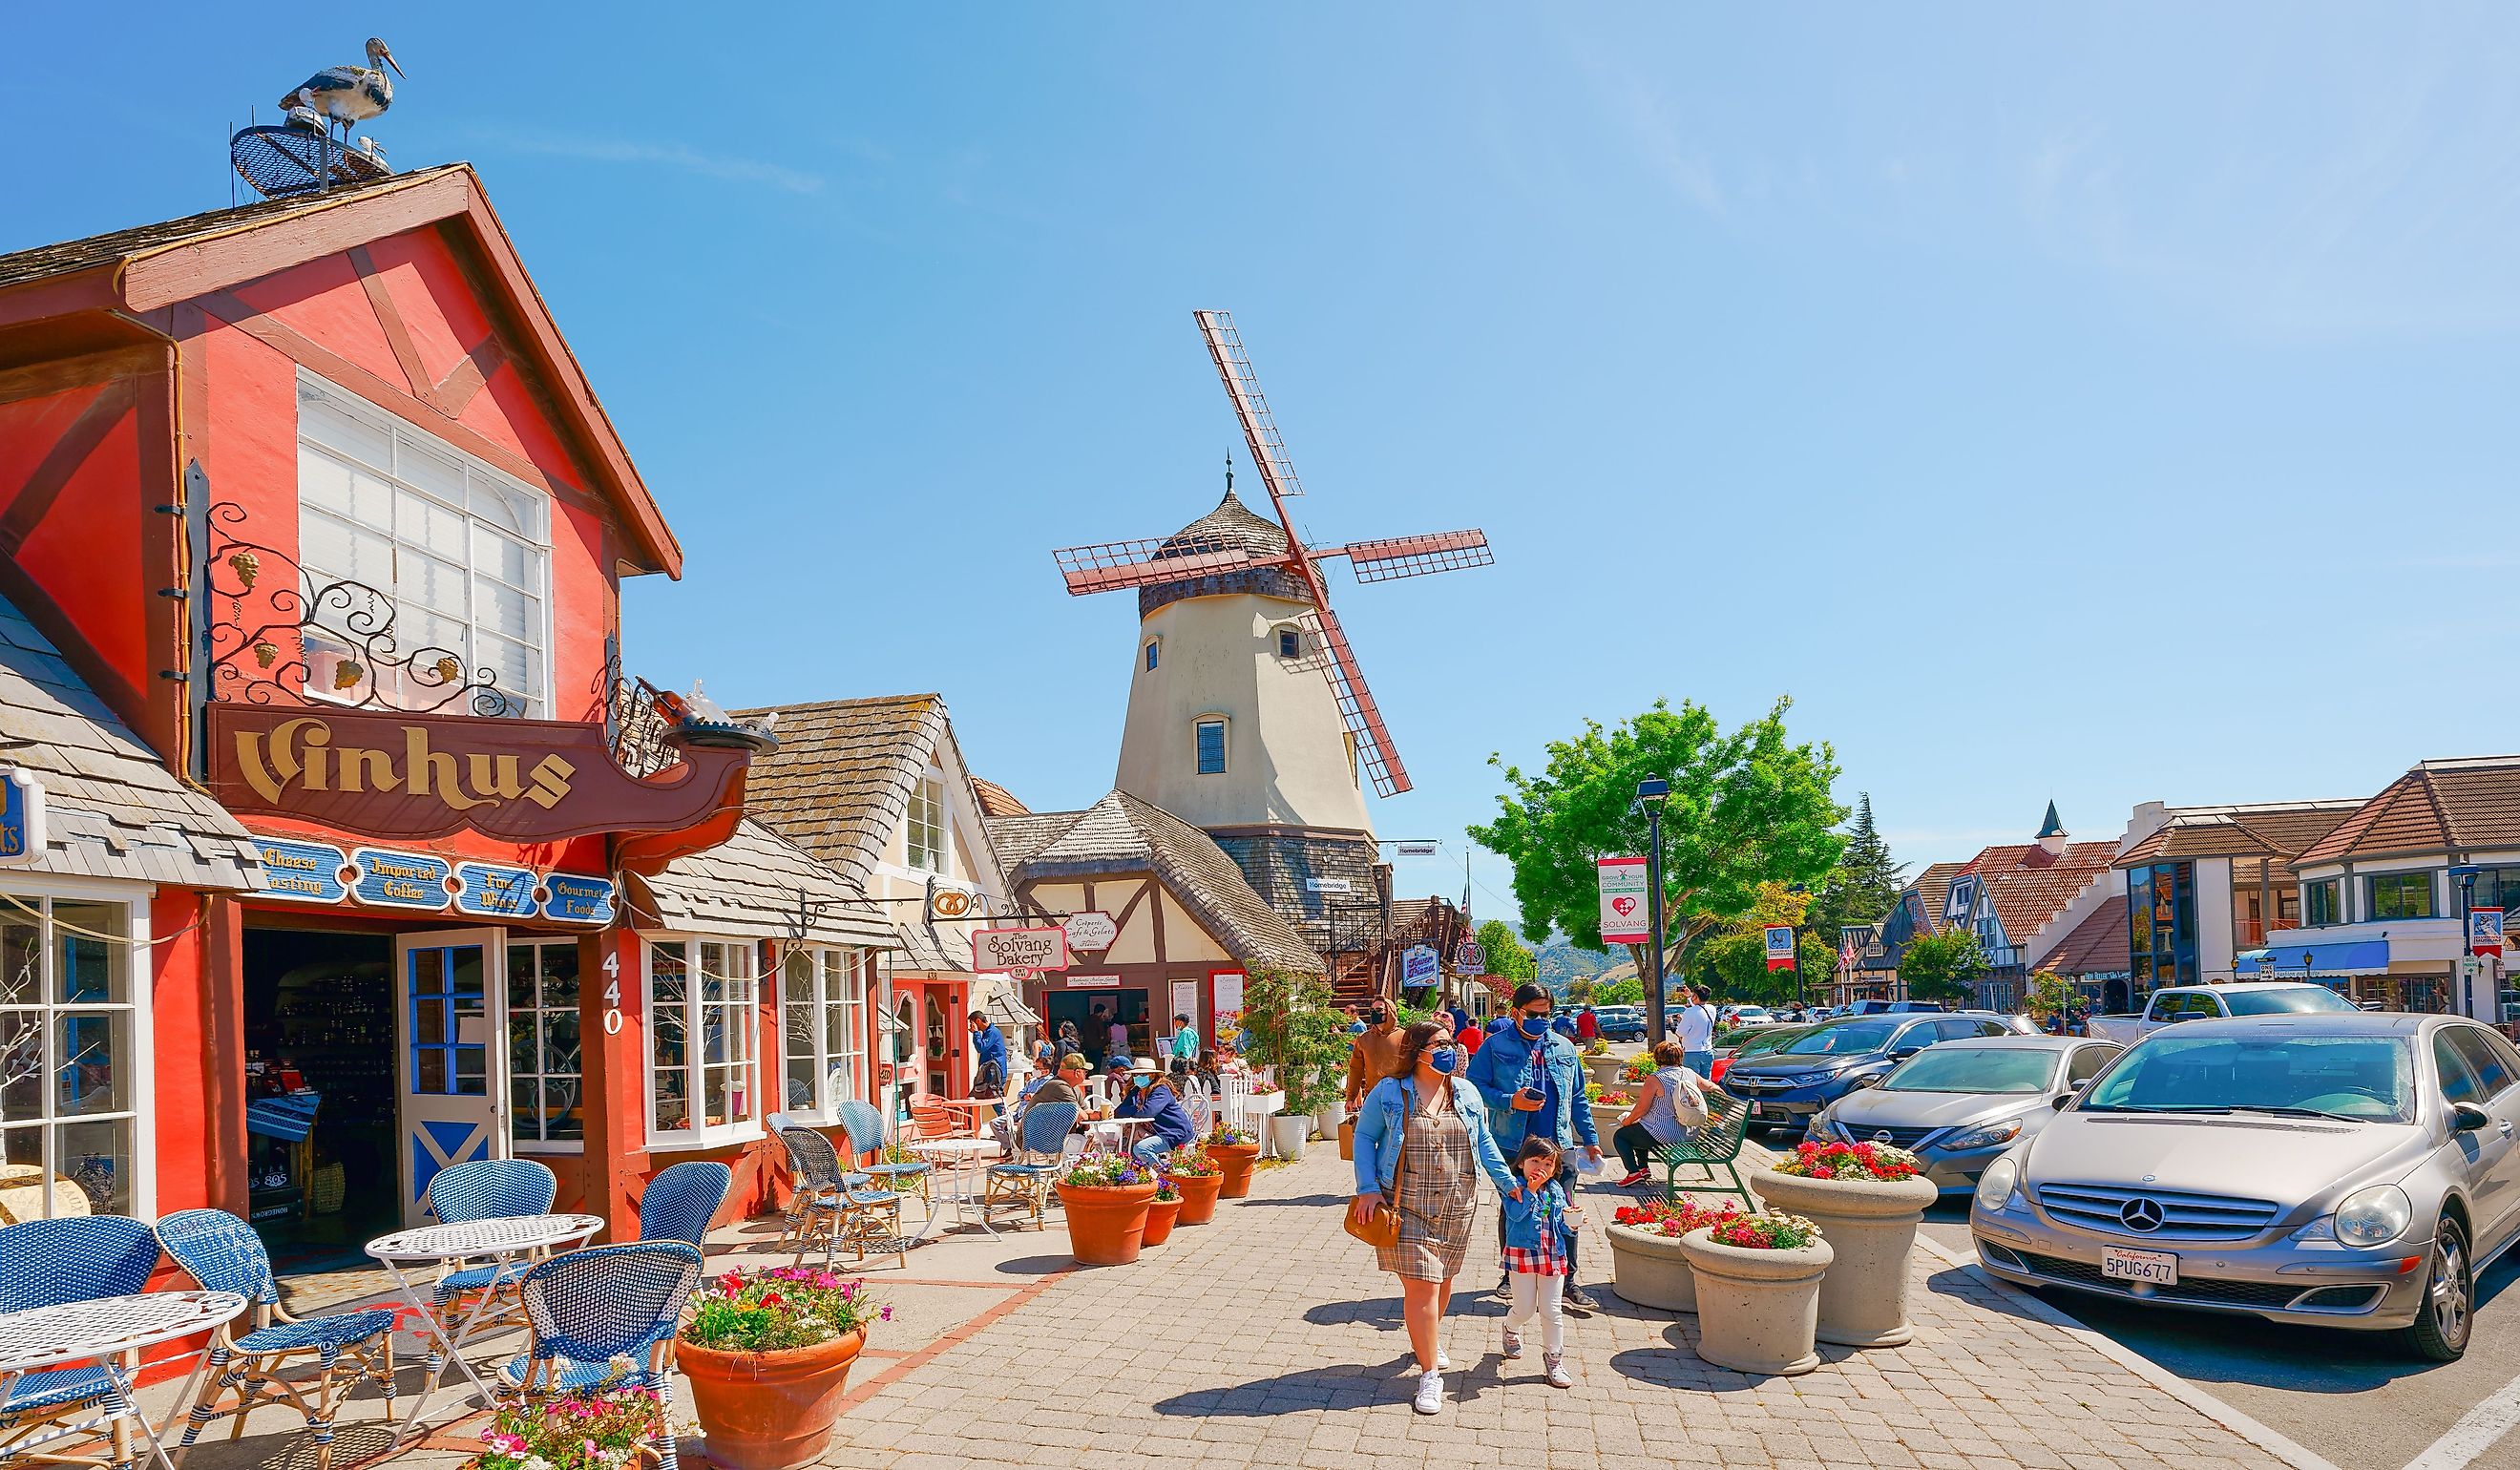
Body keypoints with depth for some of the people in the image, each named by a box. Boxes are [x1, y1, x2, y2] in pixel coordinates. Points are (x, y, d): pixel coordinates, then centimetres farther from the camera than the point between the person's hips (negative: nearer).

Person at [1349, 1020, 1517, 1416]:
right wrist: (1368, 1188, -10)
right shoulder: (1389, 1092, -6)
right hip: (1407, 1205, -4)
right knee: (1420, 1286, -8)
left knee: (1442, 1279, 16)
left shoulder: (1465, 1093, 7)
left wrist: (1507, 1181, 6)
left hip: (1457, 1206, 5)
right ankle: (1430, 1374, 1)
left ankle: (1428, 1339, 44)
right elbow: (1364, 1137, -1)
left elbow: (1483, 1142, 15)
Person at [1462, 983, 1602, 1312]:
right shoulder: (1496, 1046, 0)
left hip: (1558, 1145, 2)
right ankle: (1511, 1274, 25)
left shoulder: (1565, 1048, 13)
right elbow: (1474, 1086, -5)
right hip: (1512, 1145, -2)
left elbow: (1578, 1099, 17)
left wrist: (1590, 1140, 13)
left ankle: (1568, 1282, 8)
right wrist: (1510, 1102, -17)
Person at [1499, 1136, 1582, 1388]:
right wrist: (1530, 1189, -28)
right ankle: (1511, 1328, 38)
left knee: (1552, 1311, 4)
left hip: (1554, 1256, 4)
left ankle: (1554, 1359, 18)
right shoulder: (1515, 1188, -8)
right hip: (1521, 1254, -4)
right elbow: (1515, 1214, -24)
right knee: (1525, 1309, 4)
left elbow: (1563, 1226, 14)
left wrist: (1572, 1225, -8)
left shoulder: (1557, 1191, 8)